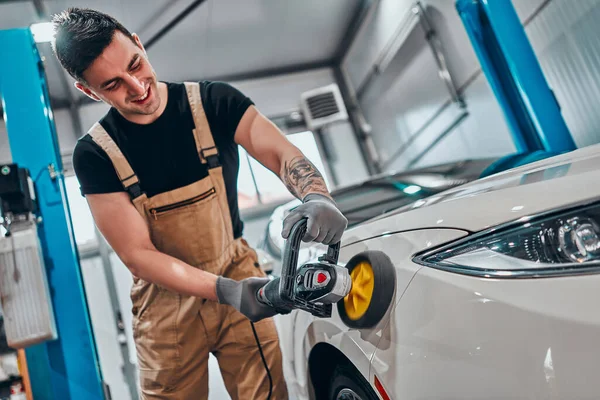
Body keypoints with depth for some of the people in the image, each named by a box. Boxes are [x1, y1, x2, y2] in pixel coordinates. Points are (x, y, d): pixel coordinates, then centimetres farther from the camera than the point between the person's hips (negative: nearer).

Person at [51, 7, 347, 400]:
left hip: (240, 275, 1)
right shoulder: (95, 154, -10)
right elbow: (138, 254, -14)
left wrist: (317, 197, -42)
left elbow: (282, 153, -18)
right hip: (167, 301, 0)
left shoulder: (213, 102, -8)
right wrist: (225, 291, -27)